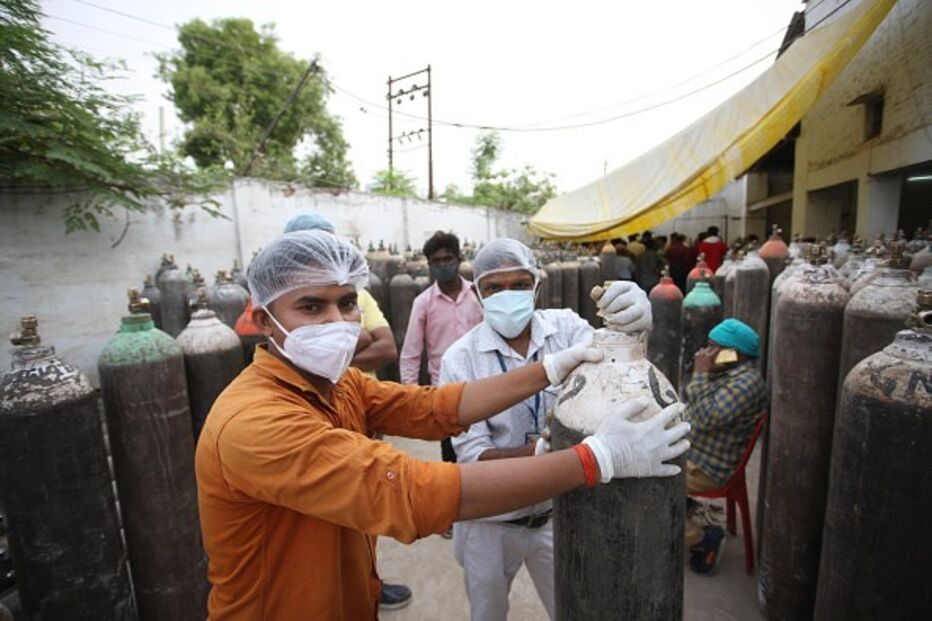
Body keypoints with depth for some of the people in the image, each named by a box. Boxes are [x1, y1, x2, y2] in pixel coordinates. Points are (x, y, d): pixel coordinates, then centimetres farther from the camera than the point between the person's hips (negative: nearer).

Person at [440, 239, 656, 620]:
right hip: (489, 522, -1)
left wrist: (632, 327, -49)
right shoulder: (460, 359, -19)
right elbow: (473, 456, -19)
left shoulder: (565, 326, -12)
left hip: (555, 512, 2)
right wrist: (544, 449, -34)